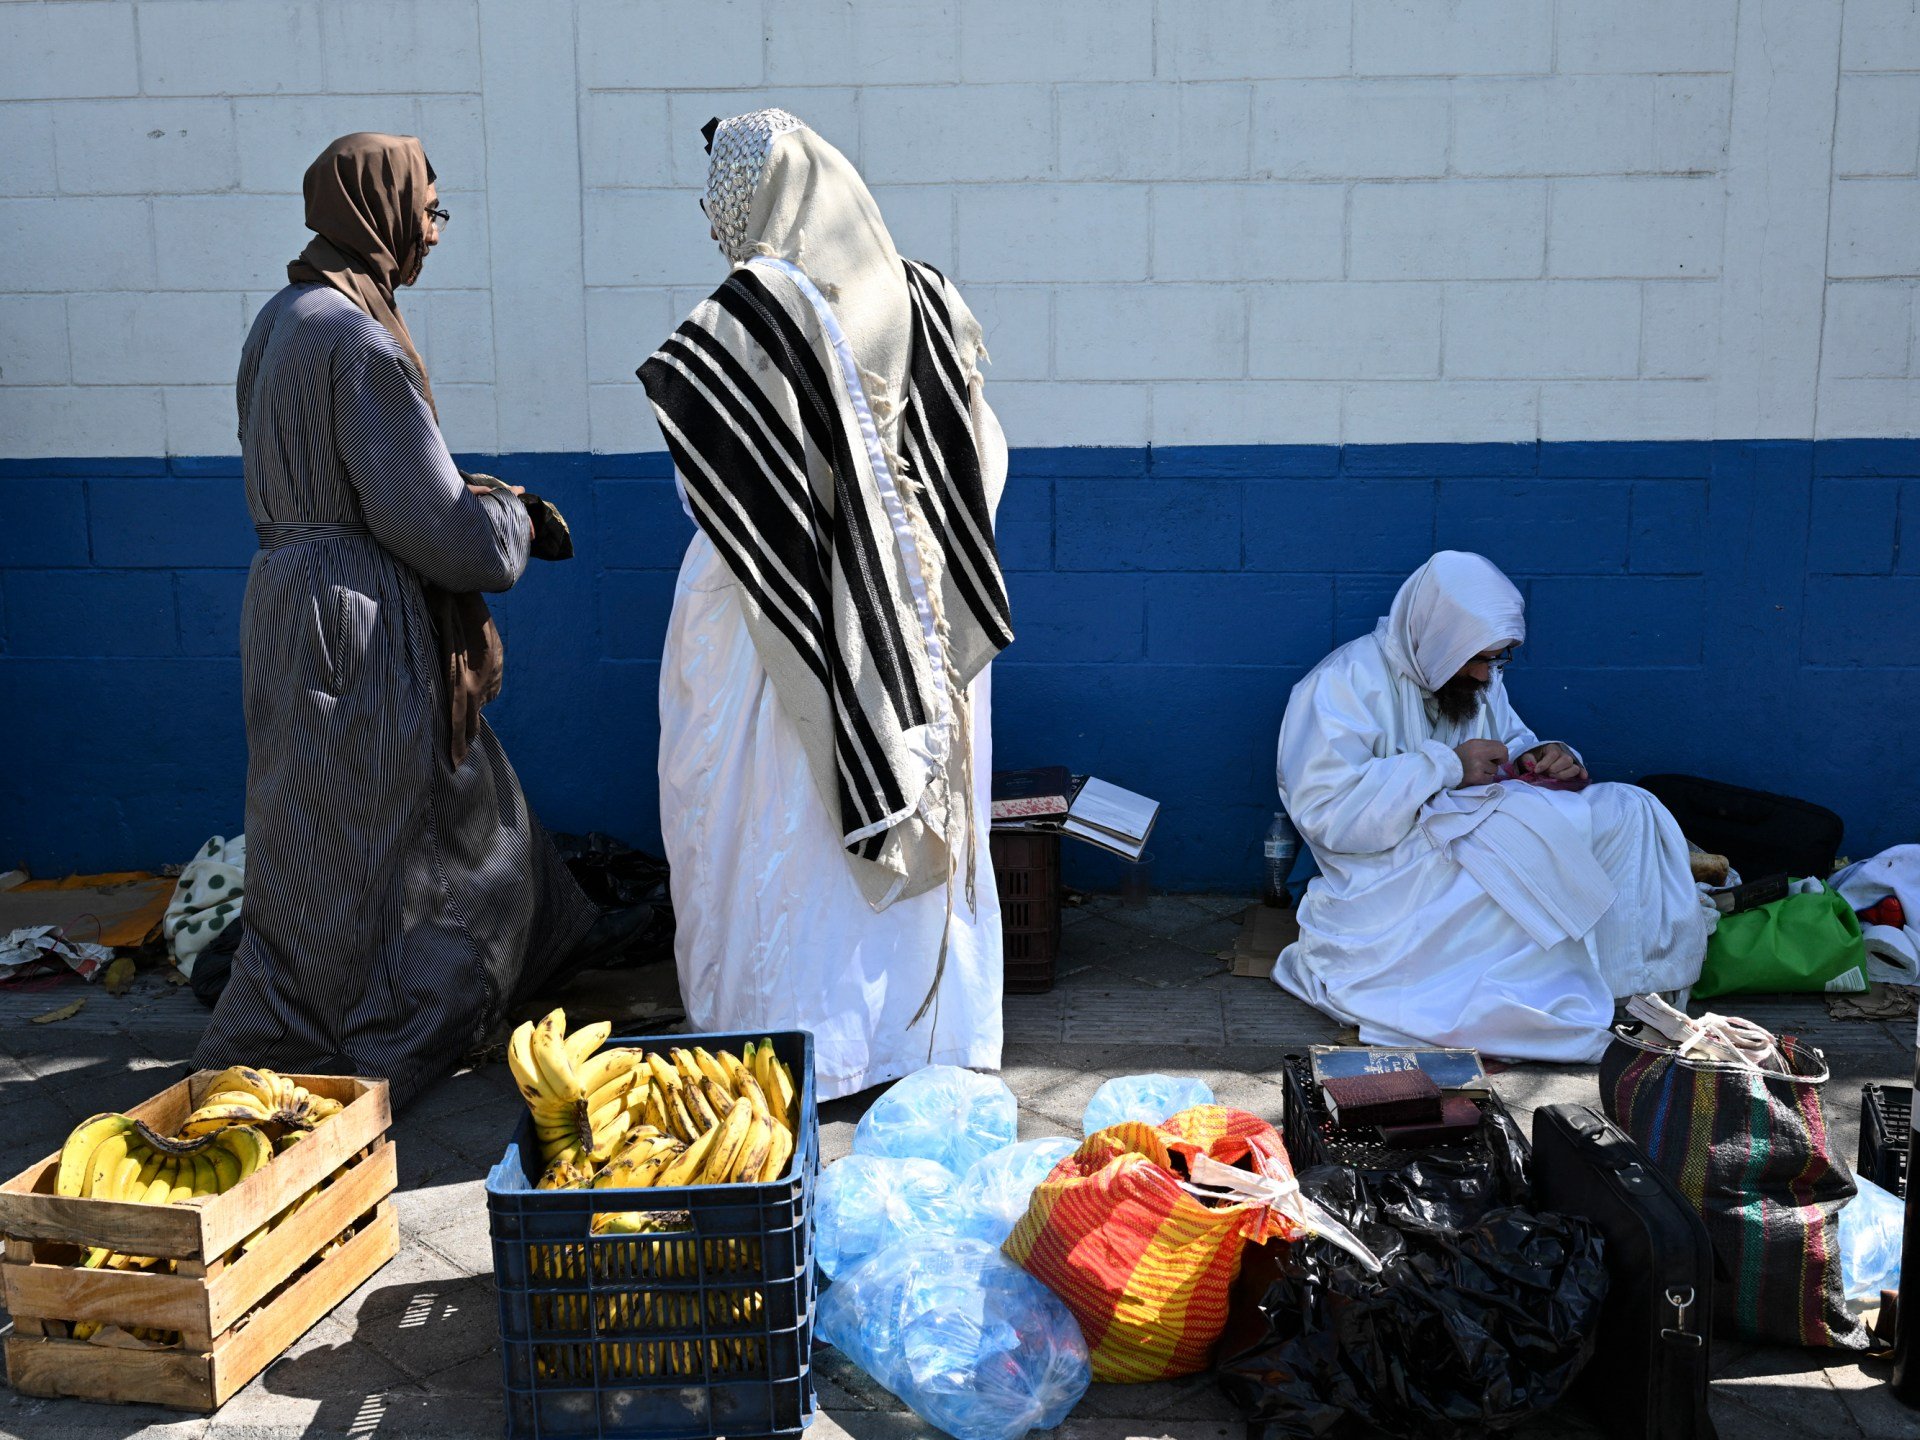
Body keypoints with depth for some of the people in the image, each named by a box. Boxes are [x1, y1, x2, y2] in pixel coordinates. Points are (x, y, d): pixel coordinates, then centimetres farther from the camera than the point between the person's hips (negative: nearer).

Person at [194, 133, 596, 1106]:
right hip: (354, 623, -10)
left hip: (297, 594, 10)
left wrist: (474, 501, 16)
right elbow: (426, 519, -18)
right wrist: (507, 516, 1)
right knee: (361, 850, 2)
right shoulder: (357, 334, -18)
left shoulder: (288, 317, 13)